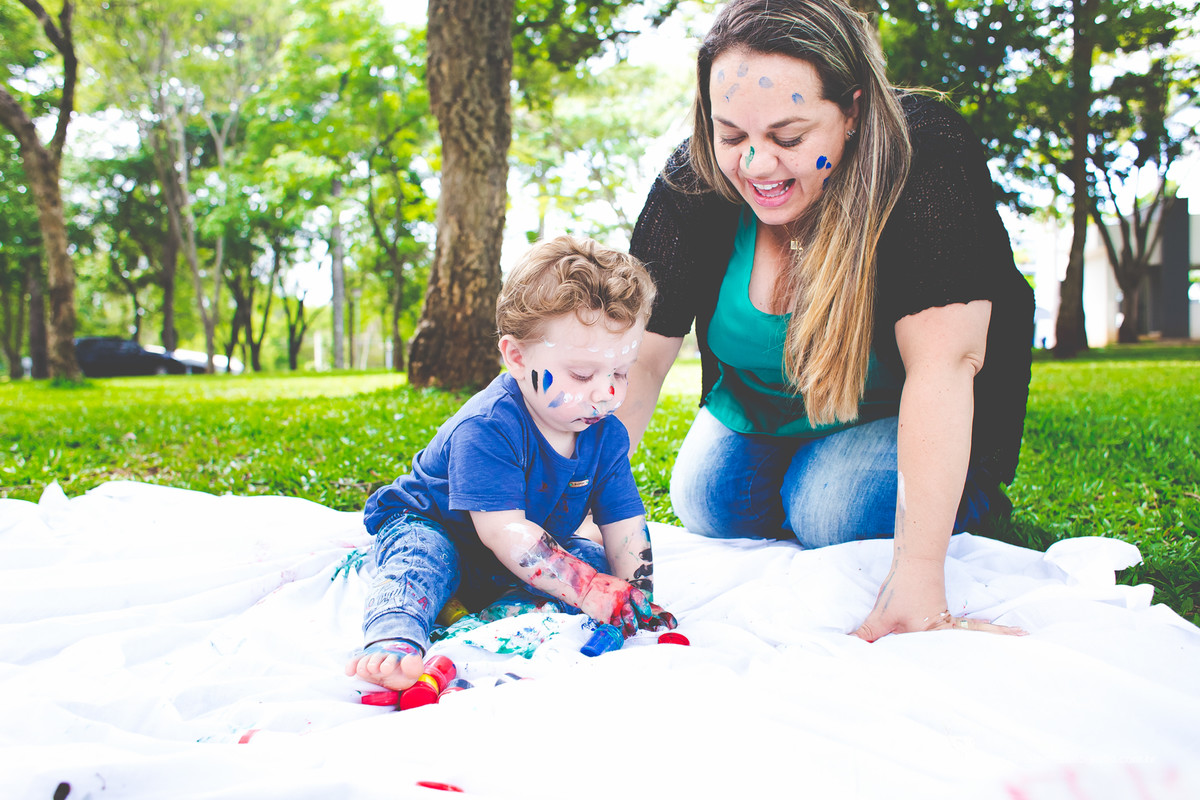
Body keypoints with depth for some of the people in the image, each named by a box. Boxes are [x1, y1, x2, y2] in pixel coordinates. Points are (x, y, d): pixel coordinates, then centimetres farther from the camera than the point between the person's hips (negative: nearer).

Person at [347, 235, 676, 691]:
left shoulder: (606, 435, -13)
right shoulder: (487, 428, -35)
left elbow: (625, 526, -10)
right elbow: (505, 533, -42)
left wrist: (637, 603, -27)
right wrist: (597, 595, -46)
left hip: (529, 548, 7)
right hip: (428, 525, -6)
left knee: (597, 559, -12)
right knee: (422, 559, -37)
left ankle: (506, 610, -30)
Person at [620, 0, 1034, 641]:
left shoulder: (927, 153, -35)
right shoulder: (692, 185, -23)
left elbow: (941, 364, -42)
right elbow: (638, 356, -20)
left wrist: (915, 587, -48)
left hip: (894, 413, -4)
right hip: (757, 407, 4)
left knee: (835, 513, -26)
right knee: (707, 509, -10)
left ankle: (966, 495, 7)